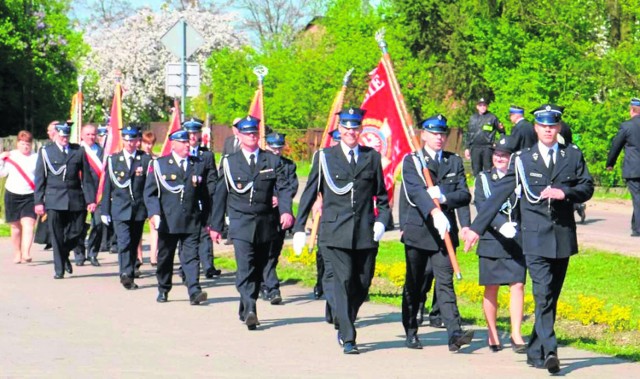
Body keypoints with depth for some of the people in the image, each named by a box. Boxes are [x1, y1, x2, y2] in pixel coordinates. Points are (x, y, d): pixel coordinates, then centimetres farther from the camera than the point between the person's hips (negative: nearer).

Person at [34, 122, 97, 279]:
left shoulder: (78, 151, 7)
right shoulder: (45, 152, 4)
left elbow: (86, 177, 7)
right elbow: (39, 179, 4)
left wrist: (91, 200, 0)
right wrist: (38, 201, -2)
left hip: (75, 199, 2)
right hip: (54, 200, -2)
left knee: (76, 231, 2)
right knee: (56, 236, -3)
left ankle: (64, 255, 30)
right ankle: (59, 269, 5)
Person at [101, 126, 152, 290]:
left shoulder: (146, 159, 5)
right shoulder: (113, 160, 7)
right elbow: (107, 187, 9)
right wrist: (104, 211, 6)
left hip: (139, 209, 1)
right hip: (120, 209, -1)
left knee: (134, 244, 9)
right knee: (124, 242, -15)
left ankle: (129, 276, 21)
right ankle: (126, 274, -23)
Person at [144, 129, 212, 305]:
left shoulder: (199, 165, 10)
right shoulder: (159, 164, 4)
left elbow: (204, 193, 13)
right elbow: (150, 192, 1)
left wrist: (204, 217, 10)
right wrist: (154, 213, -12)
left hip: (192, 221, 0)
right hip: (167, 221, 0)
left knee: (191, 256, -10)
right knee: (165, 257, 11)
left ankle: (194, 291, -18)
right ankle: (163, 290, 26)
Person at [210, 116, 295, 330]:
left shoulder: (272, 161, 8)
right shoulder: (229, 162, 6)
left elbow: (283, 188, 0)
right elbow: (220, 195, 10)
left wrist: (286, 211, -19)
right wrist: (216, 226, 9)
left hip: (265, 223, 3)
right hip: (240, 223, -3)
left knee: (258, 269, 10)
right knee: (245, 267, -17)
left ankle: (245, 311, 24)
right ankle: (250, 311, -27)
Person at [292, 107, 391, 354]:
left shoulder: (372, 157, 12)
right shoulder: (324, 157, 6)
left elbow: (381, 195, 18)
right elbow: (309, 193, 8)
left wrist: (382, 221, 3)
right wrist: (299, 228, 5)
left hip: (366, 233, 3)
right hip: (335, 232, -3)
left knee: (362, 285, 5)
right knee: (343, 281, -11)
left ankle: (344, 325, 29)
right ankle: (347, 338, -7)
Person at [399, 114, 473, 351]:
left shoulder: (454, 162, 12)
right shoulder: (411, 161, 0)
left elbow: (464, 194, 3)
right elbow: (416, 190, -17)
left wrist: (443, 198, -17)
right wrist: (435, 212, -32)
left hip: (444, 231, 1)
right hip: (417, 230, -1)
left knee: (445, 282, -8)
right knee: (414, 285, 8)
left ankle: (455, 333, -18)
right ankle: (411, 333, 20)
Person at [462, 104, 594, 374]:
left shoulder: (573, 156, 9)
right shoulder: (522, 160, 4)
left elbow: (587, 188, 6)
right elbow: (499, 195, 5)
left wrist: (565, 193, -14)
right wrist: (477, 227, 3)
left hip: (563, 237, 3)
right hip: (536, 238, -3)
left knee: (551, 297, 8)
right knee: (543, 294, -15)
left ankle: (535, 352, 19)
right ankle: (549, 351, -22)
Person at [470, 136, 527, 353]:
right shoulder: (483, 179, 6)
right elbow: (482, 206, -7)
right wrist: (501, 225, -21)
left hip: (516, 241, 0)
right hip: (491, 241, 0)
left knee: (517, 285, -7)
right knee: (491, 288, 5)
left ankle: (516, 335, -3)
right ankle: (492, 335, 14)